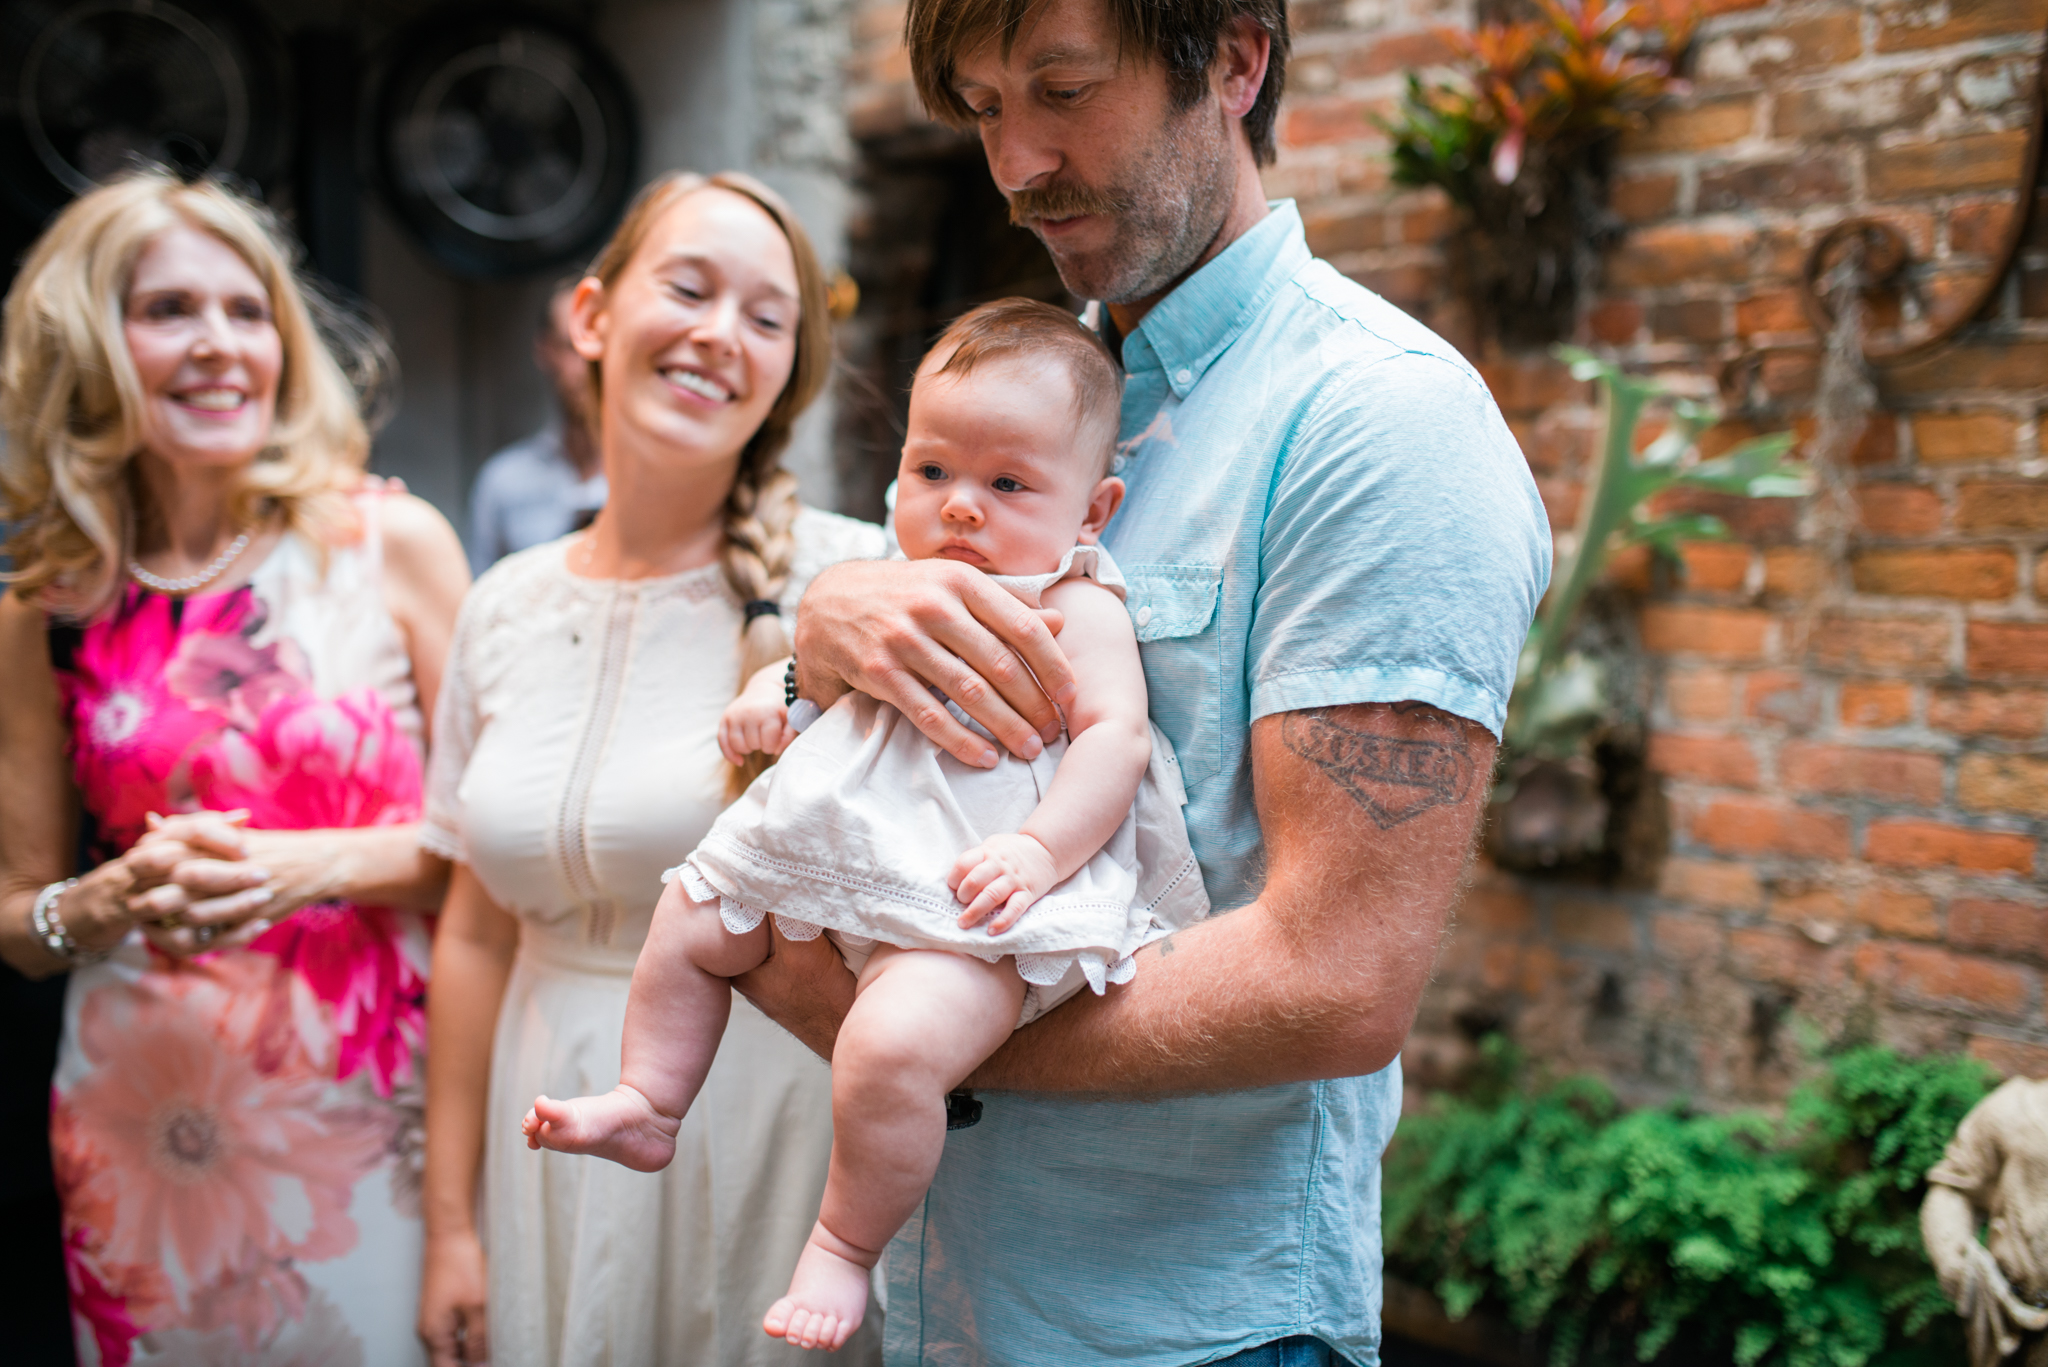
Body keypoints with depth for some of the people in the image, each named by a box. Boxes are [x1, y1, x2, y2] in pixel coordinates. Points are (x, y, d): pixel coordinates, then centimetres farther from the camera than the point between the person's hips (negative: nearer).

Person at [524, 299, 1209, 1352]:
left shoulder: (1075, 606, -4)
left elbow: (1114, 735, -15)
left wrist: (1037, 852, -28)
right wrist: (775, 688, 12)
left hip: (977, 897, -9)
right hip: (851, 860, 9)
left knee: (892, 1045, -31)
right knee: (689, 916, 16)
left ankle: (845, 1247, -10)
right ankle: (647, 1109, 31)